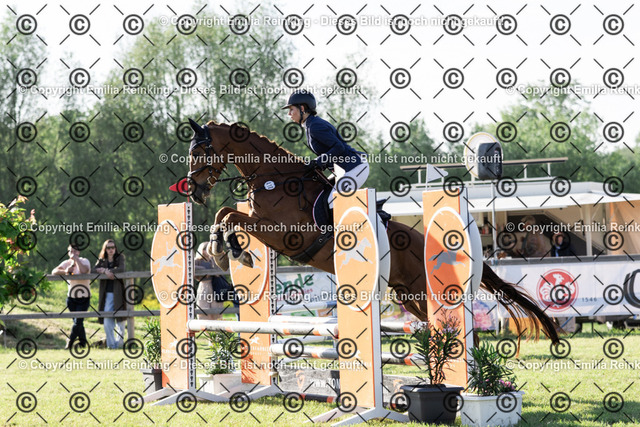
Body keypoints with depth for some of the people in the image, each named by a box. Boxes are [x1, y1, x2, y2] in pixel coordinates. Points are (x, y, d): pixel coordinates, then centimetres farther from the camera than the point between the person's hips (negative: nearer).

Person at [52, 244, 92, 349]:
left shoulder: (85, 261, -4)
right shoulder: (66, 263, 4)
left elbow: (84, 271, -27)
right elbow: (54, 271, -10)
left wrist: (76, 259, -22)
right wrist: (65, 271, -26)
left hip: (84, 297, -3)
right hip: (71, 297, 3)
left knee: (78, 321, -11)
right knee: (78, 321, 9)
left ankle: (70, 342, -4)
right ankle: (82, 342, 20)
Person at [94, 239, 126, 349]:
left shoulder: (120, 257, 3)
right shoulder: (102, 260, 12)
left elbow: (121, 269, -15)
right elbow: (94, 270, -2)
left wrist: (106, 270, -13)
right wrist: (105, 271, -17)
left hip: (118, 293, -2)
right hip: (107, 293, 2)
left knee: (120, 319, 2)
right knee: (107, 319, -6)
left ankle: (119, 342, 15)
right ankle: (111, 343, 0)